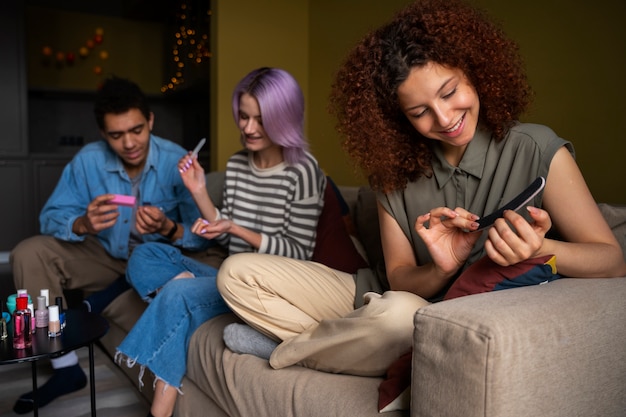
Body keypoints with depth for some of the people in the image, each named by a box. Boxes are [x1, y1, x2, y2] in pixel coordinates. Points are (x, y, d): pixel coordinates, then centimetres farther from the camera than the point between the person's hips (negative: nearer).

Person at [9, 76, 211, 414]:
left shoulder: (176, 161, -19)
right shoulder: (88, 160, -11)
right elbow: (50, 217, -11)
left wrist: (168, 229, -42)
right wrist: (83, 224, -34)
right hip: (107, 255, 4)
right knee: (28, 254, -11)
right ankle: (65, 366, -3)